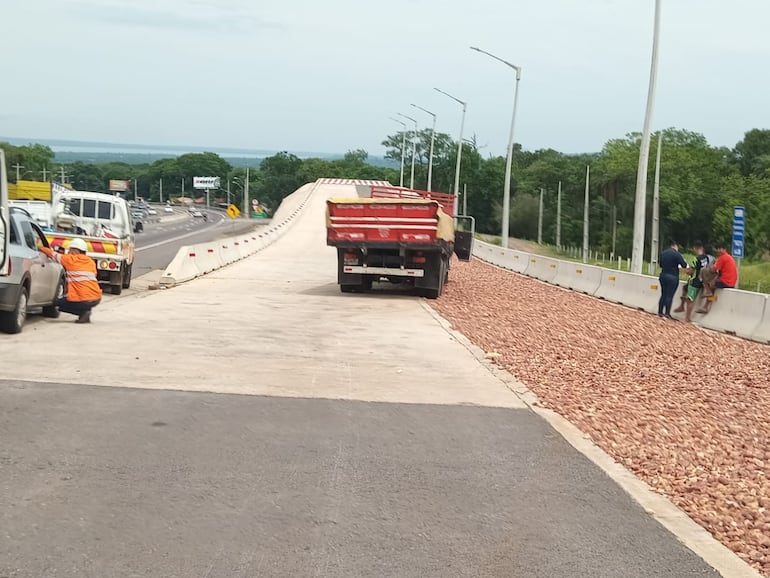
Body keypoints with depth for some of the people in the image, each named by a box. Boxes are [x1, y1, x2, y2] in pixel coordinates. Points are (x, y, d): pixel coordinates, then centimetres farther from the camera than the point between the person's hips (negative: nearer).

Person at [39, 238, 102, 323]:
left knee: (57, 303, 14)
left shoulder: (71, 259, -3)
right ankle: (86, 310, 12)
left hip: (83, 301, -7)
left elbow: (55, 255, 7)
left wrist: (42, 248, 24)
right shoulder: (91, 262, 12)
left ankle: (83, 312, -3)